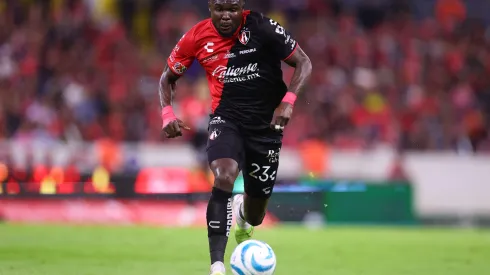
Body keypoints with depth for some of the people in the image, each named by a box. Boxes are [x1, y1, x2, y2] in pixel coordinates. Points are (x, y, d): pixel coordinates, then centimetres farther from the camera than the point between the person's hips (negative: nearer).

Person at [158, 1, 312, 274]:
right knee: (224, 177, -33)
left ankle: (242, 213, 52)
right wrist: (168, 113, -8)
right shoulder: (197, 38, -7)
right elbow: (168, 77, 9)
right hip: (226, 118, 0)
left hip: (266, 122, 0)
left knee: (255, 216, 10)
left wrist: (288, 101, -23)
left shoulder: (262, 27, -14)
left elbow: (303, 62, -8)